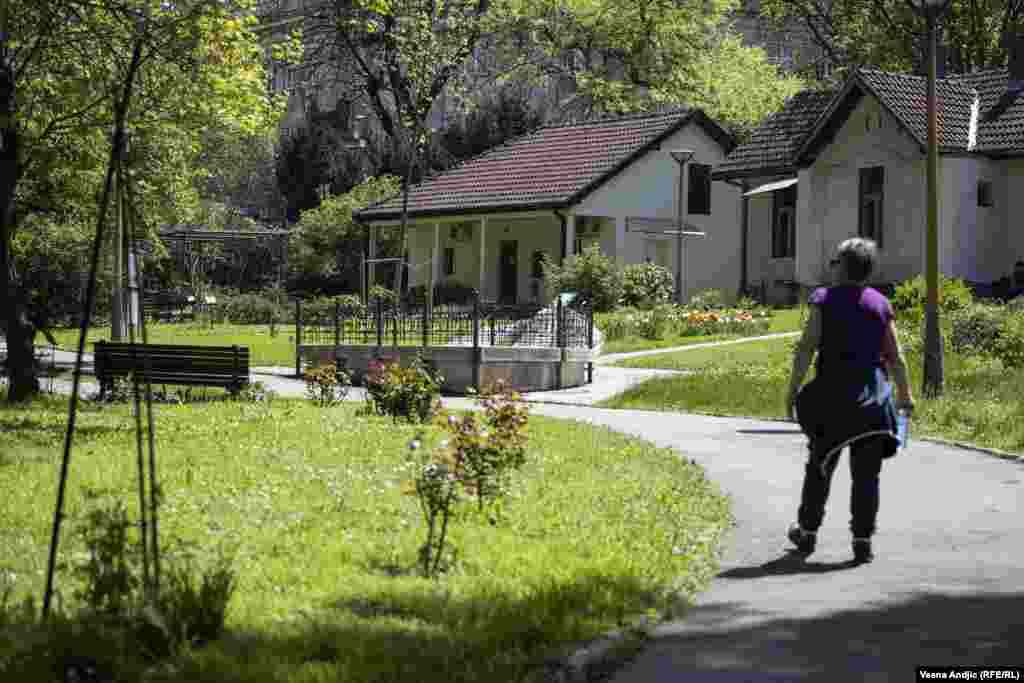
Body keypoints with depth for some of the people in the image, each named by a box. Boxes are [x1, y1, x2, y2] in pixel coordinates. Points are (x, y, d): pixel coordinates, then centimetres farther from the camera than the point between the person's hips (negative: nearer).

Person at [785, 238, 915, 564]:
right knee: (866, 473, 5)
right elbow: (895, 357, 5)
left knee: (819, 467, 13)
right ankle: (862, 541, 3)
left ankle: (807, 532, 23)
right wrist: (905, 394, 17)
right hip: (871, 396, 2)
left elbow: (806, 347, -10)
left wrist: (793, 388, -4)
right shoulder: (880, 304, 4)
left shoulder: (824, 299, -4)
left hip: (831, 394, -1)